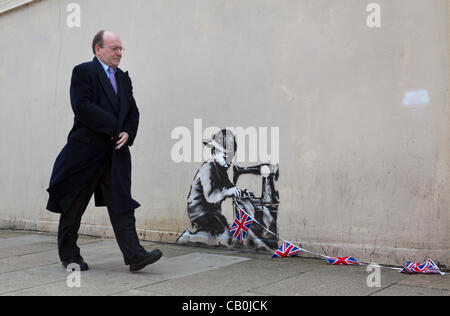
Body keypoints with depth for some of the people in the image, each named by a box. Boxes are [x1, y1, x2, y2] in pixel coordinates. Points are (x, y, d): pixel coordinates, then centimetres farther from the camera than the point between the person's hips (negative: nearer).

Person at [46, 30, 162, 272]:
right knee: (74, 206, 7)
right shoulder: (83, 72, -3)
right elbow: (82, 107, -15)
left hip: (116, 152, 5)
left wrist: (128, 132, -6)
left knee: (121, 203, -4)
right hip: (86, 150, -5)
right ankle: (69, 254, 22)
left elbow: (133, 111, 15)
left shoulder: (123, 78, 18)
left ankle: (134, 255, -8)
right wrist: (114, 127, -14)